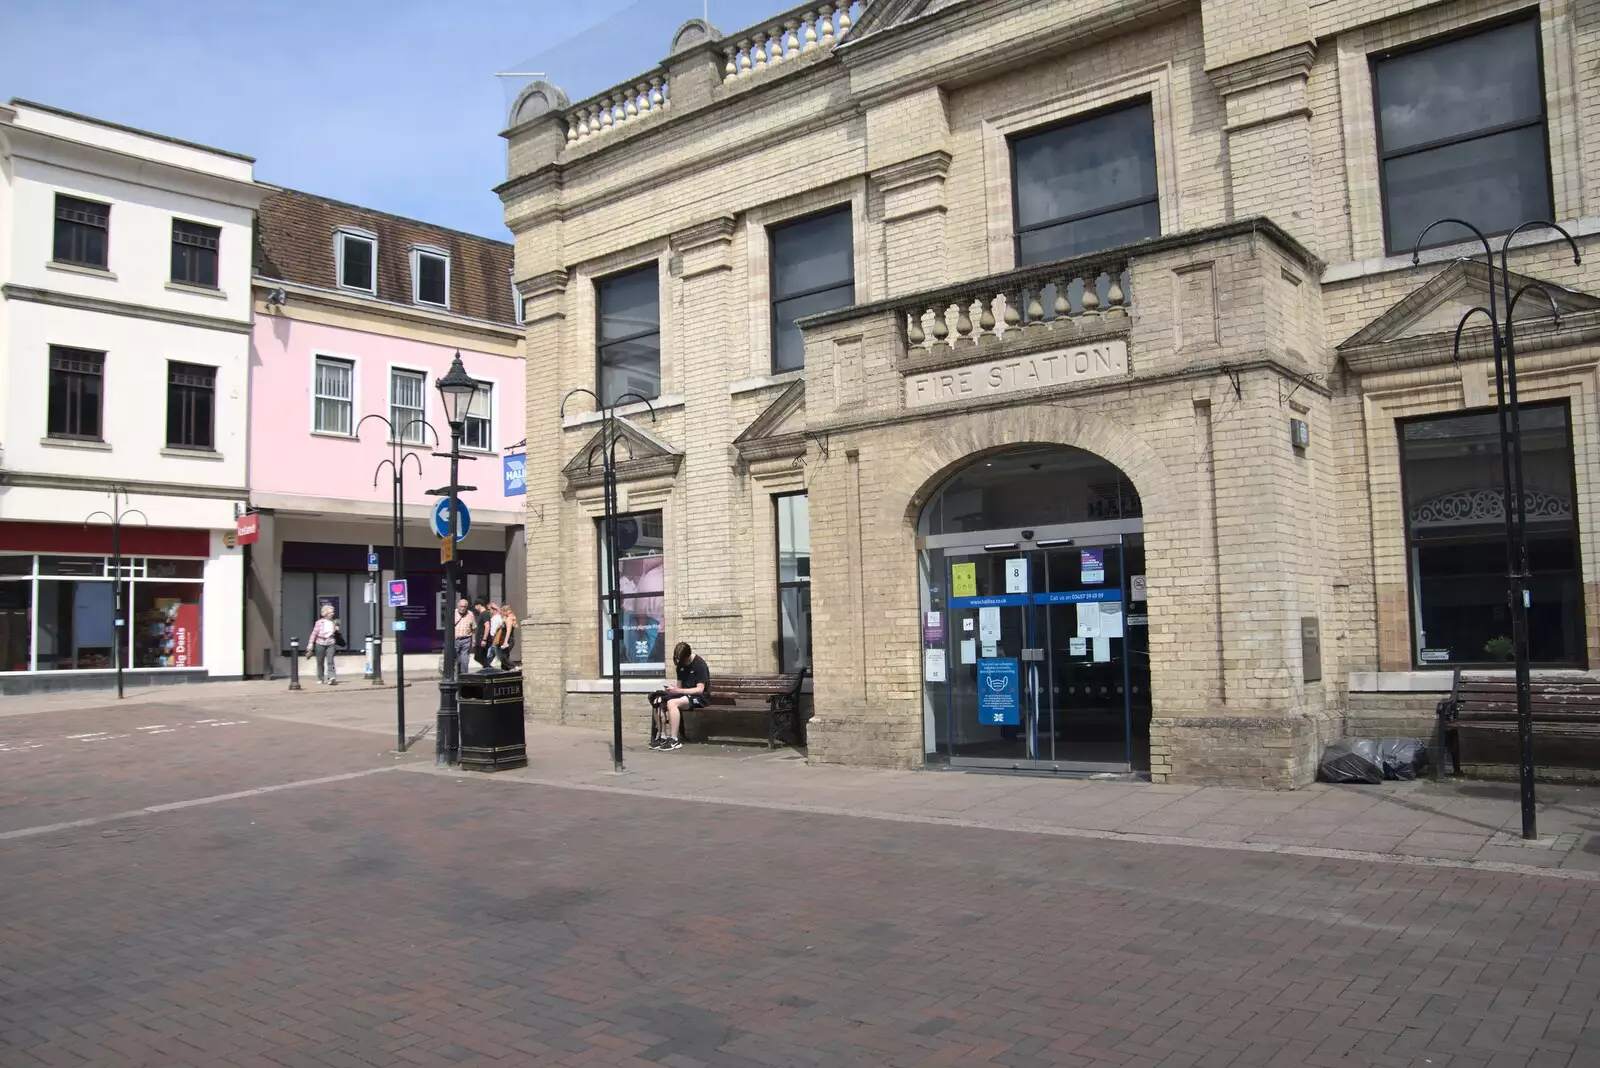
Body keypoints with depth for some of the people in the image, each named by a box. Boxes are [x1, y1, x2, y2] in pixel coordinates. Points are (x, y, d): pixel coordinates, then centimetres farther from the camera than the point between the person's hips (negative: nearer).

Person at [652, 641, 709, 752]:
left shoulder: (700, 665, -13)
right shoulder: (681, 664, 11)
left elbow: (700, 689, -19)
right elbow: (679, 685, 14)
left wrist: (677, 690, -25)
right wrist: (672, 689, -9)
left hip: (699, 697, -8)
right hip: (685, 694, 8)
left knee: (672, 703, -33)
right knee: (659, 703, -15)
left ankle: (674, 740, -30)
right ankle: (662, 736, -12)